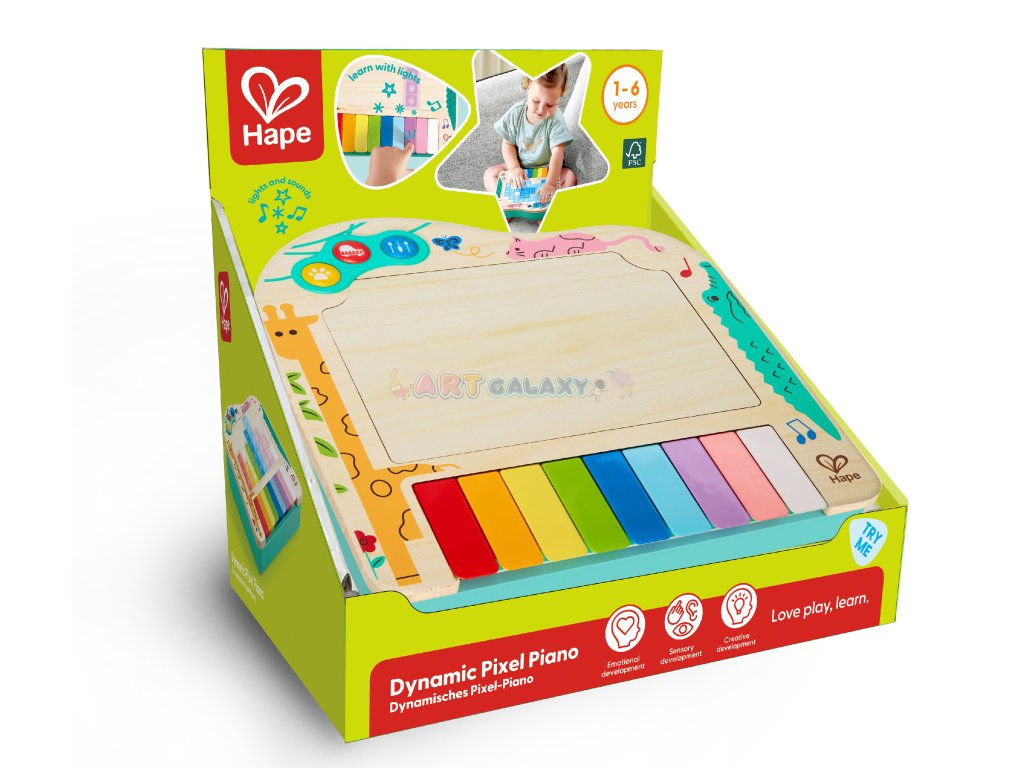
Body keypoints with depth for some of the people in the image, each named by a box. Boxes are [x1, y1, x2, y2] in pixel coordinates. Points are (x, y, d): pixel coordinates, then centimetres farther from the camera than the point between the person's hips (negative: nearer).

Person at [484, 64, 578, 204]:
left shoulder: (556, 120, -22)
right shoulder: (515, 113, -14)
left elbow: (557, 152, -30)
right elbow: (508, 144, -4)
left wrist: (551, 183, -41)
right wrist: (514, 168, -20)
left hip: (547, 168, -3)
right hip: (519, 166, 3)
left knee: (570, 178, -29)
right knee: (490, 174, -14)